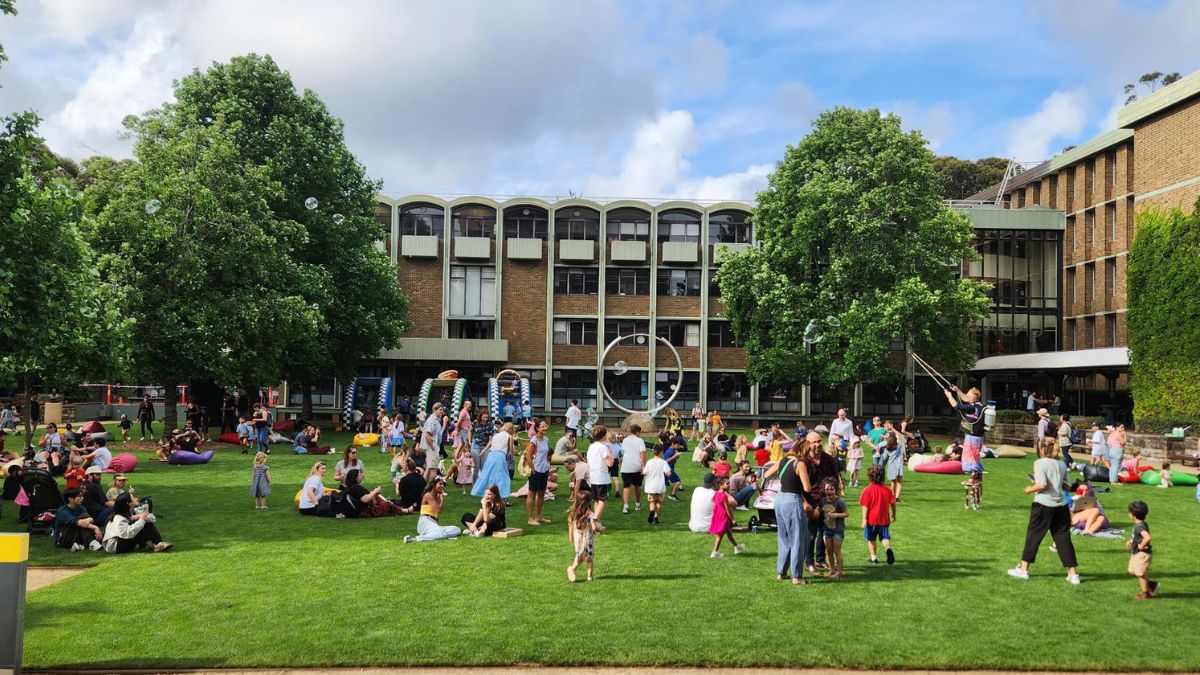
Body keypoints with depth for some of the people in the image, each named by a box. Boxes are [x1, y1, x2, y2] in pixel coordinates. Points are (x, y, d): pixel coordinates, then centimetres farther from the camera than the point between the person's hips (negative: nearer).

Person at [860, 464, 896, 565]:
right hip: (884, 519, 2)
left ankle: (873, 557, 16)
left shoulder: (867, 490, -13)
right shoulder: (887, 489, -2)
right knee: (885, 537, 10)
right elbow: (893, 503, 4)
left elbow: (865, 506, -16)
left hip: (871, 519, -2)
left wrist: (864, 519, -14)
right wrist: (893, 515, 19)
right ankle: (888, 548, -20)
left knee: (871, 539, 13)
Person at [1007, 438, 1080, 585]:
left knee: (1033, 535, 6)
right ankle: (1073, 574, 8)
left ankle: (1023, 569, 13)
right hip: (1061, 505, 5)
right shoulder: (1062, 465, 9)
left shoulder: (1039, 463, -8)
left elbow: (1042, 484, -17)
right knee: (1063, 538, 8)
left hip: (1043, 504, -5)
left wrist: (1030, 489, -1)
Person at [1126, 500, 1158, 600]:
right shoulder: (1139, 525, 6)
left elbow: (1147, 537, -42)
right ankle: (1151, 584, 28)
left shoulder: (1140, 526, -26)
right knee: (1132, 572, 18)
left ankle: (1145, 594, 18)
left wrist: (1141, 546, -28)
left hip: (1142, 554, -10)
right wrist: (1131, 541, 10)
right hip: (1136, 553, 10)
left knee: (1140, 574, 3)